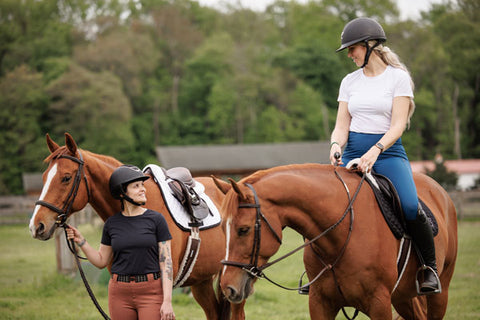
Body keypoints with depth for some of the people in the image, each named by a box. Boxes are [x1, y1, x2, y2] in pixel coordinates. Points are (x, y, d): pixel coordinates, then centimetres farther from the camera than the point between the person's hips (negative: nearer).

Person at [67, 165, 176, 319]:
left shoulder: (156, 219, -2)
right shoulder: (112, 223, 6)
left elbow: (166, 263, -4)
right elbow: (101, 261, 14)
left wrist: (167, 301, -11)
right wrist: (80, 241, 1)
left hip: (151, 291, -3)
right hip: (120, 293, 3)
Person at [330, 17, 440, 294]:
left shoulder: (398, 77, -1)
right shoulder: (350, 82, 13)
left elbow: (397, 125, -9)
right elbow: (342, 125, 10)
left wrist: (375, 151, -25)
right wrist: (335, 146, -13)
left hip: (388, 151, -4)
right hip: (353, 153, 4)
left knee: (410, 207, -26)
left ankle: (430, 267, -6)